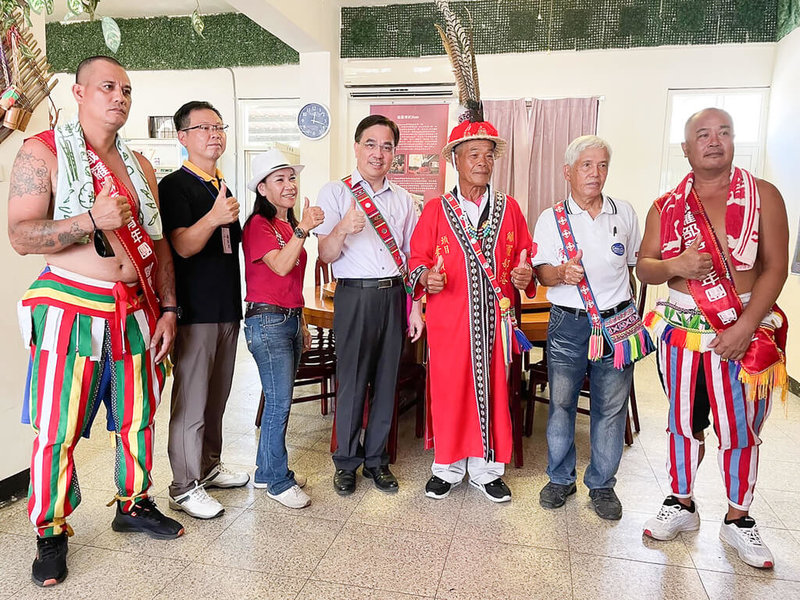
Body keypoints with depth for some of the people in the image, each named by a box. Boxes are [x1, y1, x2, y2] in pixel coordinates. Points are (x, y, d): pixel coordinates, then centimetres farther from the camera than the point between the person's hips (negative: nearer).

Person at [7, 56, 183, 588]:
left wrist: (167, 309, 7)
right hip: (72, 310, -4)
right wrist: (91, 219, -25)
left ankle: (134, 504, 32)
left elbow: (158, 243, 13)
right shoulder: (43, 152, -2)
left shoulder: (139, 164, 13)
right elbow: (20, 236, -10)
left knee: (138, 417, 12)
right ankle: (51, 532, 21)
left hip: (136, 311, 5)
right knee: (58, 430, 2)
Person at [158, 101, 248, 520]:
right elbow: (182, 246, -20)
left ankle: (210, 466, 31)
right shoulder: (174, 186, -8)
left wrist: (238, 304, 18)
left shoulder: (222, 187, 16)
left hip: (227, 308, 8)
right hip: (194, 310, -7)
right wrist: (212, 218, -38)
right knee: (190, 400, -2)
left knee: (217, 396, 16)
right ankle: (184, 488, 11)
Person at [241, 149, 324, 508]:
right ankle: (279, 482, 9)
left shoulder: (289, 225, 17)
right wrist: (304, 229, -34)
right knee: (280, 402, -5)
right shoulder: (259, 225, -9)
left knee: (279, 400, 13)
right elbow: (280, 266, -25)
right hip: (267, 320, -8)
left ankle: (267, 471, 26)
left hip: (290, 319, 8)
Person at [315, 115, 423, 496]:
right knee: (351, 381, 1)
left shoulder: (403, 199, 13)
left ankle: (376, 459, 26)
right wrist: (342, 229, -27)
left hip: (394, 296, 4)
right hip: (355, 295, -3)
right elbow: (326, 255, -6)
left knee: (386, 380, 9)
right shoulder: (335, 193, 1)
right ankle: (347, 462, 20)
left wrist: (415, 306, 10)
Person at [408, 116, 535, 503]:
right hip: (448, 317, -2)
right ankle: (447, 467, 24)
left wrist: (525, 276, -8)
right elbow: (417, 257, 5)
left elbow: (524, 256, 13)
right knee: (448, 389, 5)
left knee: (494, 389, 8)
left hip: (495, 316, 2)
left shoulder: (509, 208, 10)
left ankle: (486, 469, 26)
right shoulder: (436, 209, 4)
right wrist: (426, 276, -15)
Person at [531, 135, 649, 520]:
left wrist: (623, 309, 14)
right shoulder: (551, 218, 3)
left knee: (611, 407, 5)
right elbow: (541, 272, -2)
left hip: (616, 322, 2)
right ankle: (560, 478, 24)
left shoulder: (625, 214, 9)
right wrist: (562, 274, -24)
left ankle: (602, 484, 23)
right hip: (567, 324, -1)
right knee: (561, 403, 5)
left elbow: (633, 264, 20)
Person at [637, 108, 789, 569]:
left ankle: (738, 520, 28)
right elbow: (644, 268, 4)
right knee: (684, 423, 12)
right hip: (682, 330, 2)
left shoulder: (763, 196, -1)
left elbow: (775, 266, -6)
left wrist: (745, 327, -15)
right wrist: (675, 265, -19)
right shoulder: (667, 207, 5)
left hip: (746, 331, -1)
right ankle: (682, 505, 30)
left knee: (741, 429, 9)